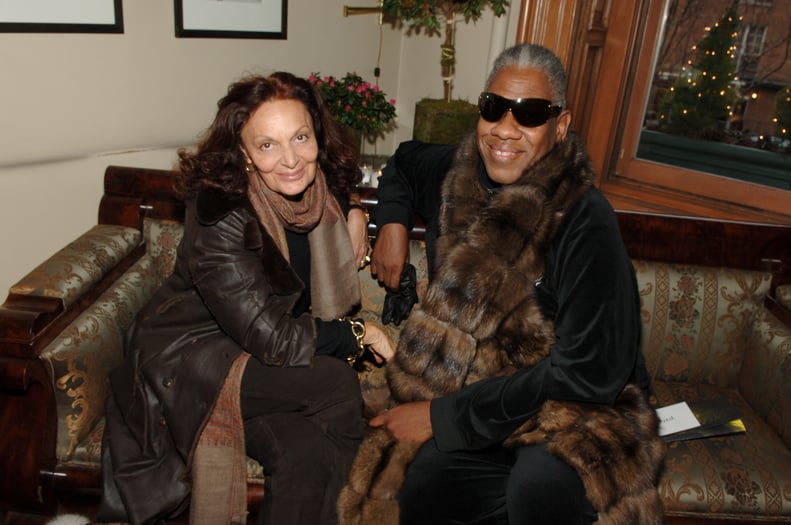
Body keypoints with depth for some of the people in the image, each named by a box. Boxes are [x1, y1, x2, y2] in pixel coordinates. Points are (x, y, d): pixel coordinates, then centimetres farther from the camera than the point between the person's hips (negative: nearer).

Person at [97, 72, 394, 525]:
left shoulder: (326, 192, -6)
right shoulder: (220, 216, -25)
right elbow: (271, 339, -25)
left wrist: (353, 216, 0)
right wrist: (360, 334, -14)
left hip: (265, 367, 5)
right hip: (188, 365, -5)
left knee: (309, 452, -24)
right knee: (337, 383, -26)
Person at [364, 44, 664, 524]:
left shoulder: (585, 223, -20)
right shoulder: (458, 175, -2)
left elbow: (587, 373, -23)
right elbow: (405, 163, 23)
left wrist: (443, 415, -21)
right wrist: (393, 223, 2)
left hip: (586, 411, -4)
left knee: (539, 484, -36)